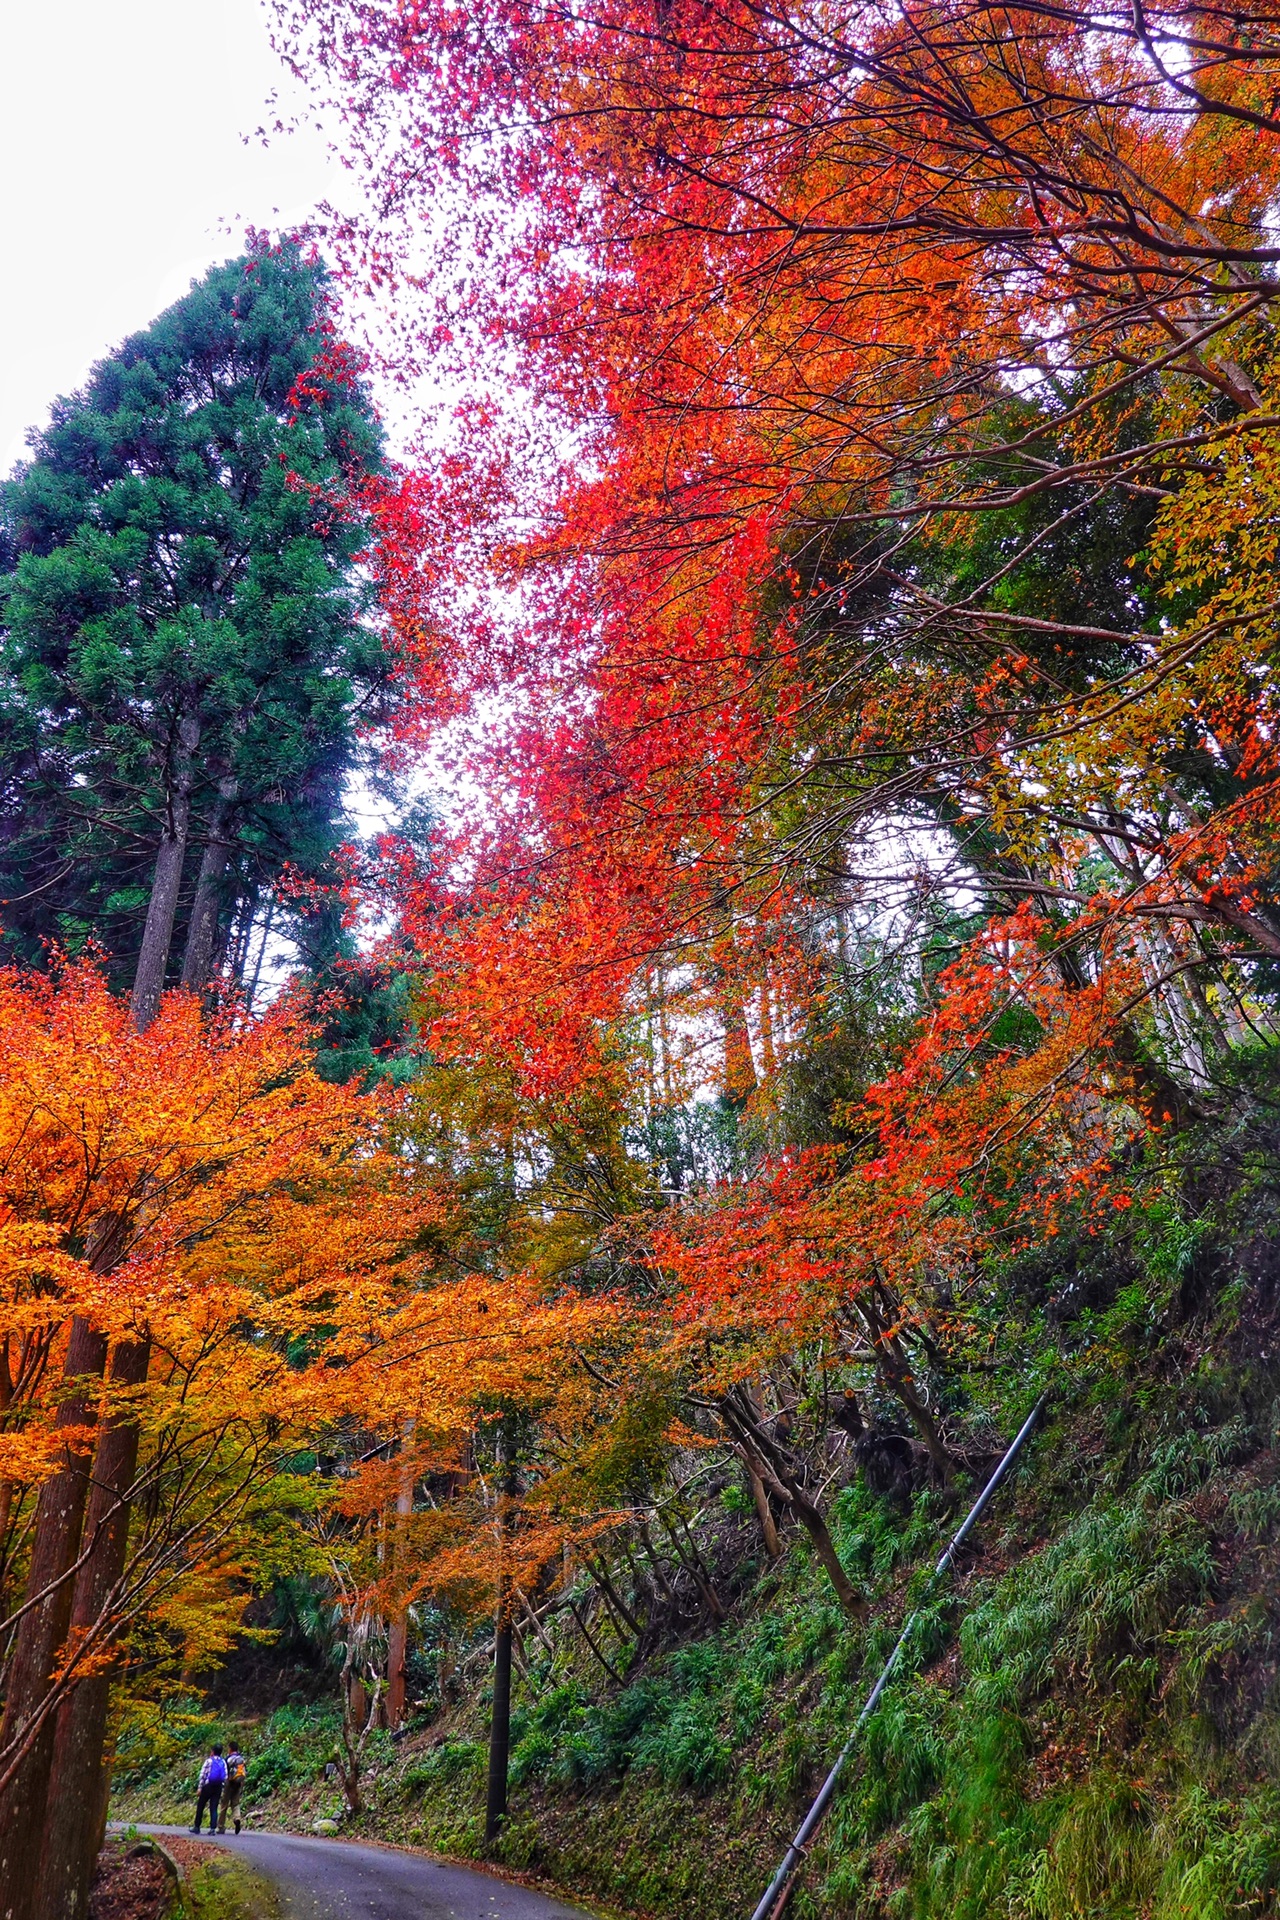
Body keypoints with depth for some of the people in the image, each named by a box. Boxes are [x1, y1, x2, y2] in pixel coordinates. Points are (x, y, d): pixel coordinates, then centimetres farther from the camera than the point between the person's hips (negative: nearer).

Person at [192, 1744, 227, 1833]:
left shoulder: (209, 1761, -5)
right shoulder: (223, 1762, 8)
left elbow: (202, 1775, -9)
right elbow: (225, 1777, 5)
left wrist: (200, 1788, -4)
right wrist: (222, 1791, 11)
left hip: (208, 1786, -3)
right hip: (218, 1787, 3)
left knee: (200, 1806, 12)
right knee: (214, 1808, 4)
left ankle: (197, 1827, 18)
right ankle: (213, 1828, -6)